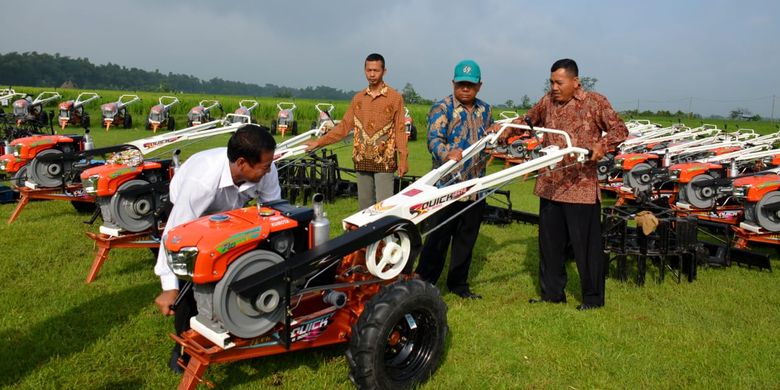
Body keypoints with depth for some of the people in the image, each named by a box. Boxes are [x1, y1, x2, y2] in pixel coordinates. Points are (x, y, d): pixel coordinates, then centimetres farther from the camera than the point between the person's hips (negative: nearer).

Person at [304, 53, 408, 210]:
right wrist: (319, 142, 5)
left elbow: (400, 130, -2)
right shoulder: (358, 98, 11)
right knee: (364, 204, 9)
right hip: (362, 159, 4)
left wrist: (403, 159, -10)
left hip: (384, 160, -4)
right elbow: (344, 126, 10)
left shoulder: (395, 97, 0)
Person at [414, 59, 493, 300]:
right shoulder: (442, 108, -6)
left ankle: (458, 283, 29)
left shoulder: (485, 110, 14)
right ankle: (423, 284, 10)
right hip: (447, 185, -6)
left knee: (467, 237, 14)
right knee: (438, 237, -2)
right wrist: (448, 155, -40)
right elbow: (434, 139, -21)